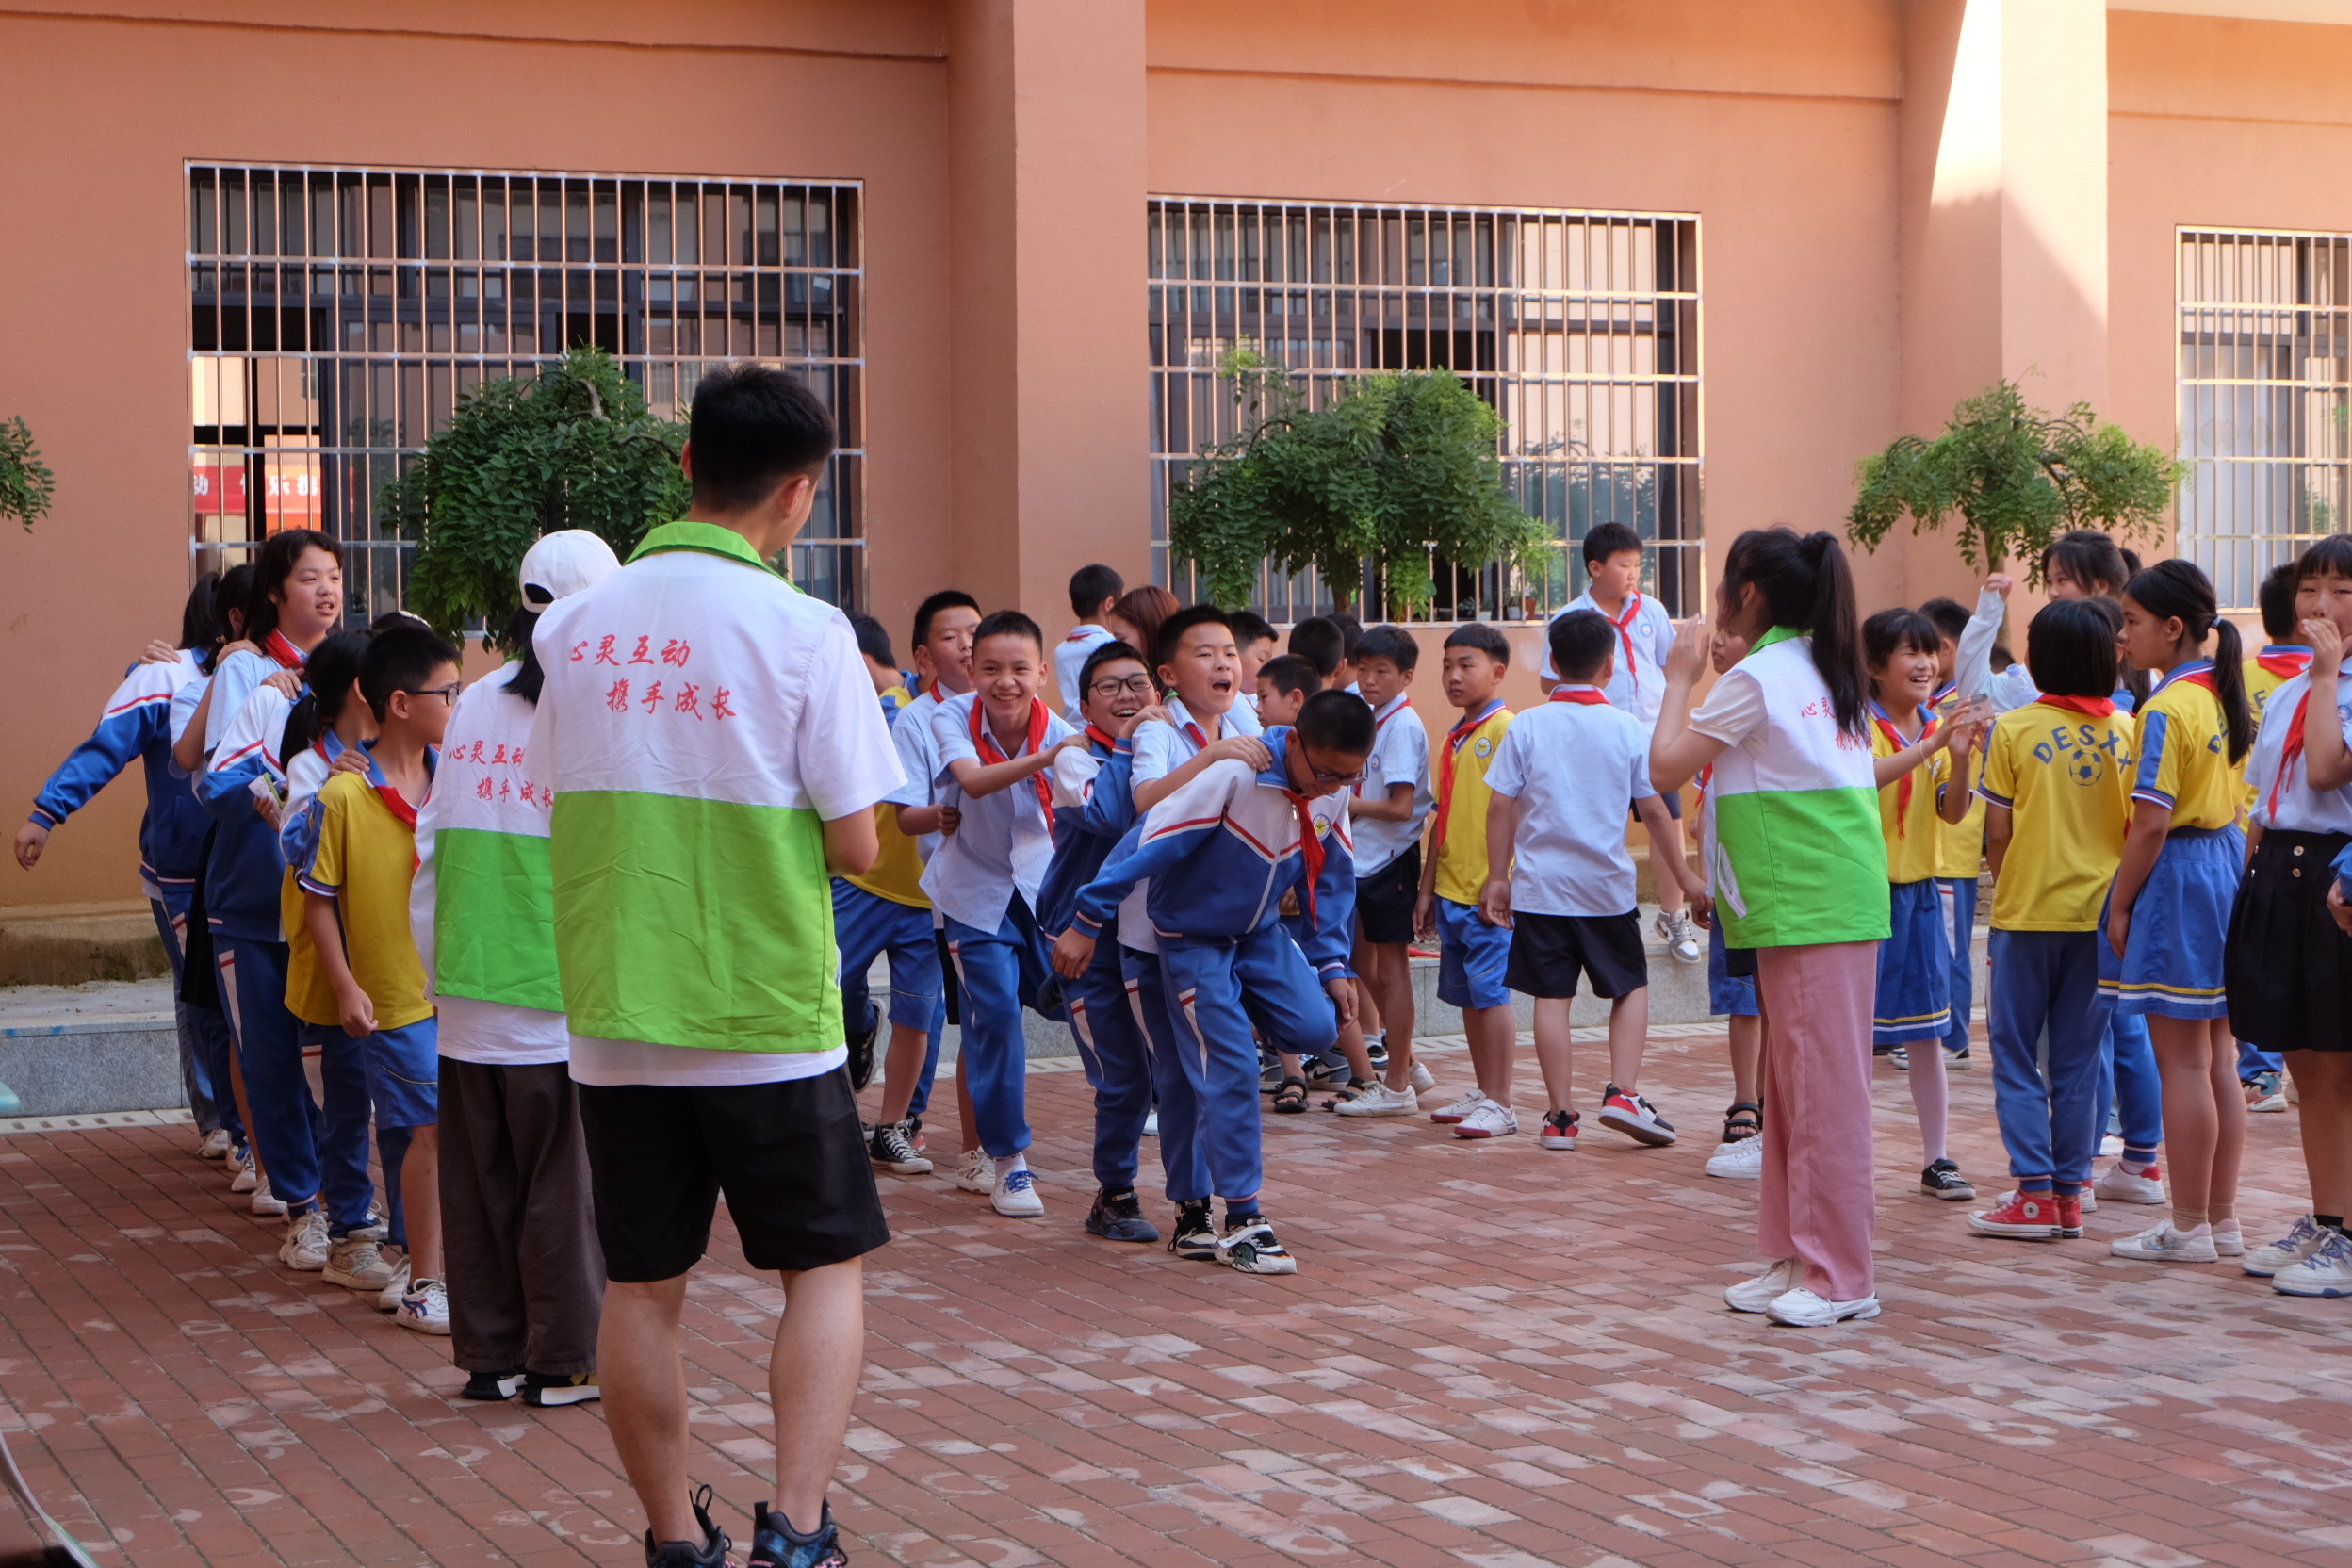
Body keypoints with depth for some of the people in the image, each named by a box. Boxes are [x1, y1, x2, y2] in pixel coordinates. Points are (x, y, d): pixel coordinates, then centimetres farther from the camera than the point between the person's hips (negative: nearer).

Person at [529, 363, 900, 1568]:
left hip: (613, 1016, 4)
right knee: (825, 1264, 10)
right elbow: (853, 844, -8)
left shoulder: (576, 625, 2)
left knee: (642, 1285, 12)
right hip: (766, 1017, -3)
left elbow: (560, 810, 9)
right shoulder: (803, 632, -10)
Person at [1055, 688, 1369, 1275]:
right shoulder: (1232, 776, -30)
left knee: (1316, 1028, -14)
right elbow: (1149, 843, -27)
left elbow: (1332, 880, 7)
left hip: (1260, 933, 6)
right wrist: (1087, 921, -25)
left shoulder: (1331, 796, -8)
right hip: (1194, 937, -6)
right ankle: (1242, 1220, -2)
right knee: (1231, 1071, -11)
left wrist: (1331, 962, 1)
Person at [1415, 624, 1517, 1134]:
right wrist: (1427, 889, 19)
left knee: (1490, 992, -6)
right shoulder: (1453, 739, 16)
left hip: (1489, 892, -8)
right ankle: (1483, 1093, 22)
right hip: (1451, 891, 8)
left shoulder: (1506, 729, -10)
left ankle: (1499, 1105, -2)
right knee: (1467, 995, 13)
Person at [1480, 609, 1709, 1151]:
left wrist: (1497, 877, 6)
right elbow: (1654, 811, 0)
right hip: (1607, 884, 0)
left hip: (1539, 884, 0)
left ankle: (1561, 1114, 4)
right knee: (1631, 986, 15)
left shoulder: (1526, 726, -3)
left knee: (1551, 995, 4)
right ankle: (1623, 1092, 0)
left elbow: (1501, 806, -3)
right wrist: (1684, 874, 11)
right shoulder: (1628, 728, -3)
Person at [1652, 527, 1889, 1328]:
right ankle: (1797, 1256, 19)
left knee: (1824, 1088, -6)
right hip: (1829, 903, 10)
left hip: (1811, 908, -10)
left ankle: (1840, 1277, -3)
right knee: (1792, 1084, 13)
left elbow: (1666, 767, -11)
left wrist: (1681, 677, 3)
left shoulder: (1757, 677, -12)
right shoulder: (1821, 670, 15)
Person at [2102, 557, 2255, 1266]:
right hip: (2227, 867, 9)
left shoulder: (2167, 708, -17)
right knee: (2218, 1058, 13)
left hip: (2176, 880, -9)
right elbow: (2248, 804, 13)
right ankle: (2222, 1218, 19)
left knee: (2181, 1061, -2)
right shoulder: (2226, 695, 9)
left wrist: (2120, 906, -11)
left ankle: (2189, 1227, 3)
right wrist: (2238, 880, 19)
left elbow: (2152, 823, -19)